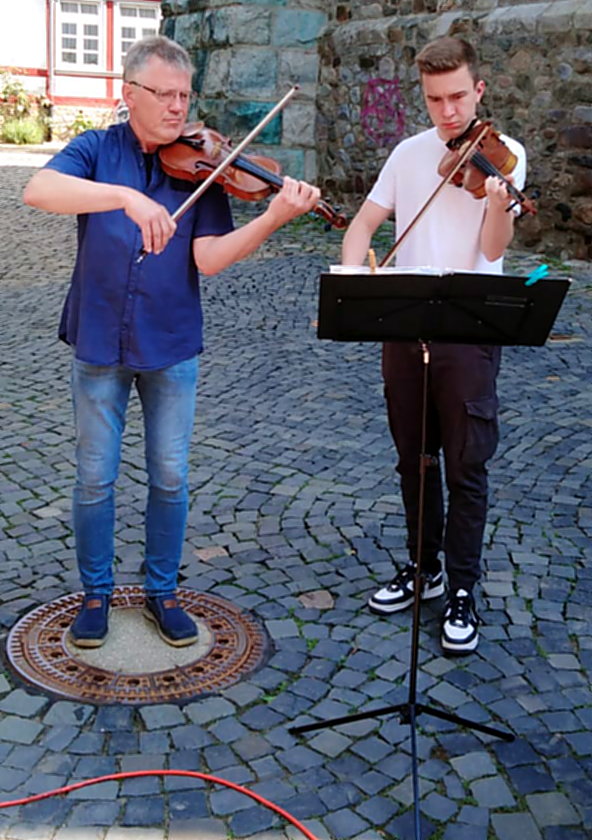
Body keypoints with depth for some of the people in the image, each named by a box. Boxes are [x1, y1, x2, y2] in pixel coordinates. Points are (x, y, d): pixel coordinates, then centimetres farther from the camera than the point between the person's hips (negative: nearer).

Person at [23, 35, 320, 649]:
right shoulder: (96, 150, -3)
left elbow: (209, 258, -14)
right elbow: (38, 191, -24)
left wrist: (273, 217, -29)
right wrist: (127, 196, -38)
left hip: (171, 346, 1)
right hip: (98, 343, -1)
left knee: (170, 478, 9)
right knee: (95, 477, 9)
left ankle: (162, 591, 28)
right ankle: (95, 592, 29)